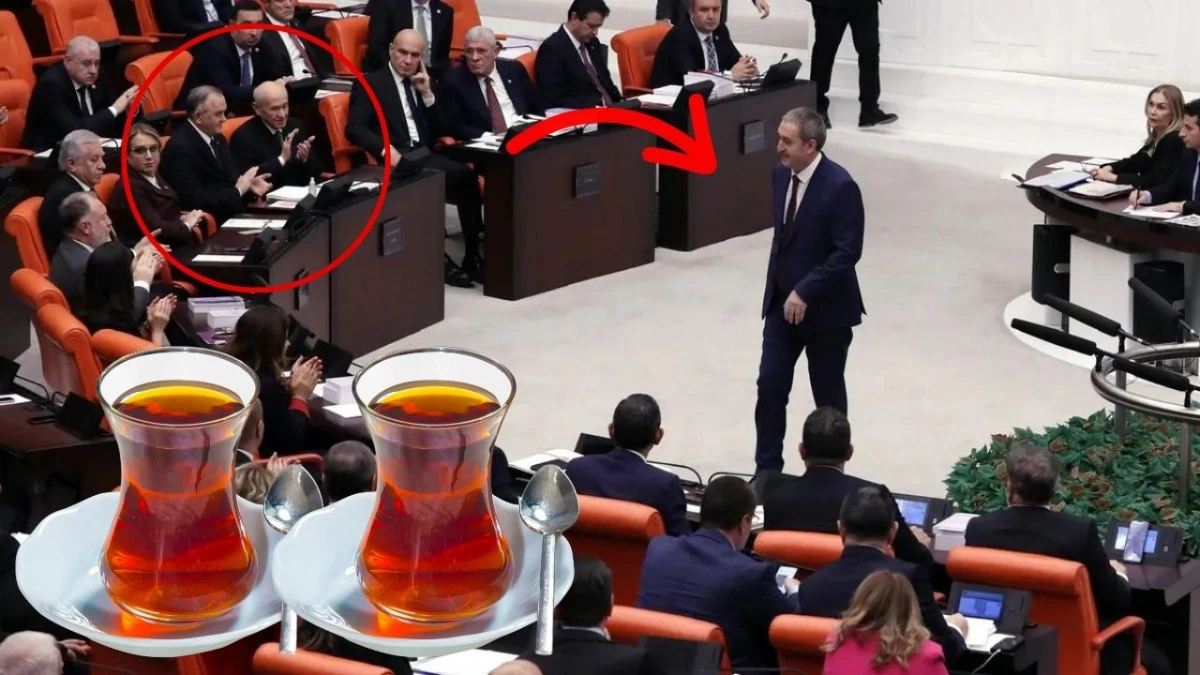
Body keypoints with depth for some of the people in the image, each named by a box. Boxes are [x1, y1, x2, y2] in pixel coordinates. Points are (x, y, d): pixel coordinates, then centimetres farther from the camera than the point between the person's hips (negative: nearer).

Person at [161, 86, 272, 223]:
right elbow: (193, 200, -21)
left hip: (233, 214, 8)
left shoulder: (217, 138, 11)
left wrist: (249, 184, -5)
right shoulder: (180, 148, -16)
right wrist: (238, 190, -15)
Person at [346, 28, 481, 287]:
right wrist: (385, 149, -25)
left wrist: (427, 93, 6)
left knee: (465, 174, -27)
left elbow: (440, 131, 19)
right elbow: (354, 129, -7)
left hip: (424, 156, 5)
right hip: (393, 159, -5)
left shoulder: (422, 83, 23)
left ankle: (472, 256, -22)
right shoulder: (370, 83, 6)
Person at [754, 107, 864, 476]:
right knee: (770, 387, 2)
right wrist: (777, 286, 15)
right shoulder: (781, 174, 2)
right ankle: (767, 471, 12)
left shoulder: (840, 186, -20)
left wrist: (805, 292, -25)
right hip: (782, 302, 6)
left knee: (827, 394, 8)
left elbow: (848, 251, -22)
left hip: (825, 308, -6)